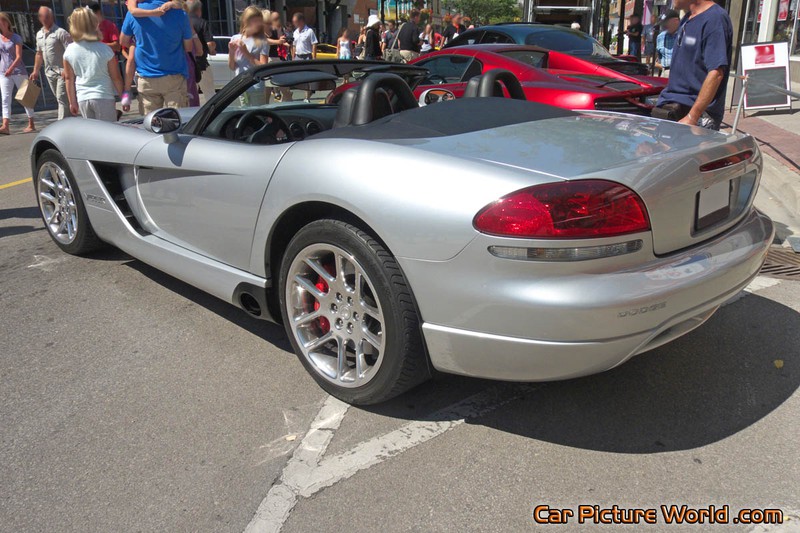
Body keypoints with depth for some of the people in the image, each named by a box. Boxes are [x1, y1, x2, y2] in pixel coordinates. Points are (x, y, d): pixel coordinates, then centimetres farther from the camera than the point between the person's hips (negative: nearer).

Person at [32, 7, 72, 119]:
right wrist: (35, 71, 19)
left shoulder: (60, 32, -10)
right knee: (60, 98, 12)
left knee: (62, 98, -9)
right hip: (49, 72, 7)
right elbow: (39, 54, 22)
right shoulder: (39, 34, 13)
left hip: (62, 72, -7)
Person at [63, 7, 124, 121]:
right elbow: (116, 77, -6)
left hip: (82, 99, 4)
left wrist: (72, 102, 15)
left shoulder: (69, 51, 0)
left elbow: (69, 79, 6)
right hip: (103, 97, -4)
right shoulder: (104, 49, -10)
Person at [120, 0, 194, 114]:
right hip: (174, 78, -2)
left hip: (145, 80, 2)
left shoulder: (134, 12, -3)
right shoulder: (180, 13, -9)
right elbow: (188, 47, 2)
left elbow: (123, 41, 11)